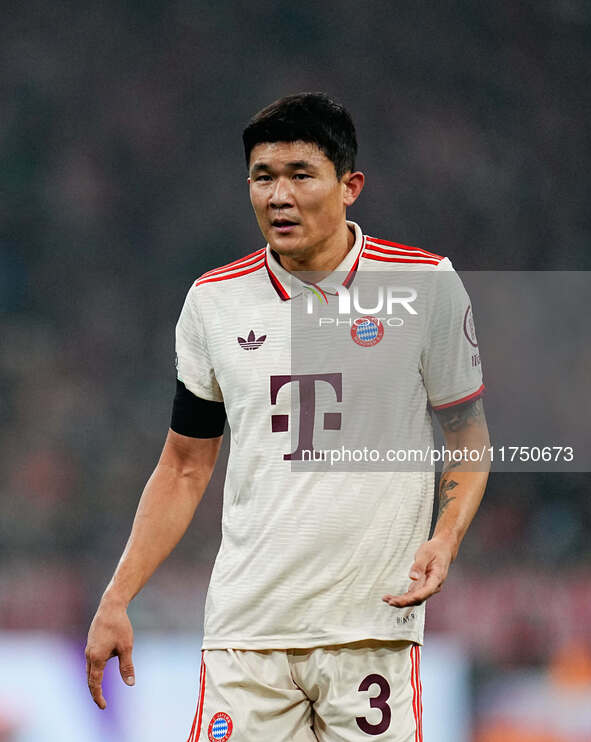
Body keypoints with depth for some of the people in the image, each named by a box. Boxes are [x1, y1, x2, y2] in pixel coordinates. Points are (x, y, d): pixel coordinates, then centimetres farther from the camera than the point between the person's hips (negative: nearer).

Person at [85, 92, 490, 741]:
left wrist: (444, 540, -11)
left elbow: (467, 439, 8)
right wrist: (116, 601, 7)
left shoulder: (426, 283, 0)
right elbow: (184, 468, 14)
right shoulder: (213, 299, 7)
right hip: (245, 629, 2)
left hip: (374, 629, -2)